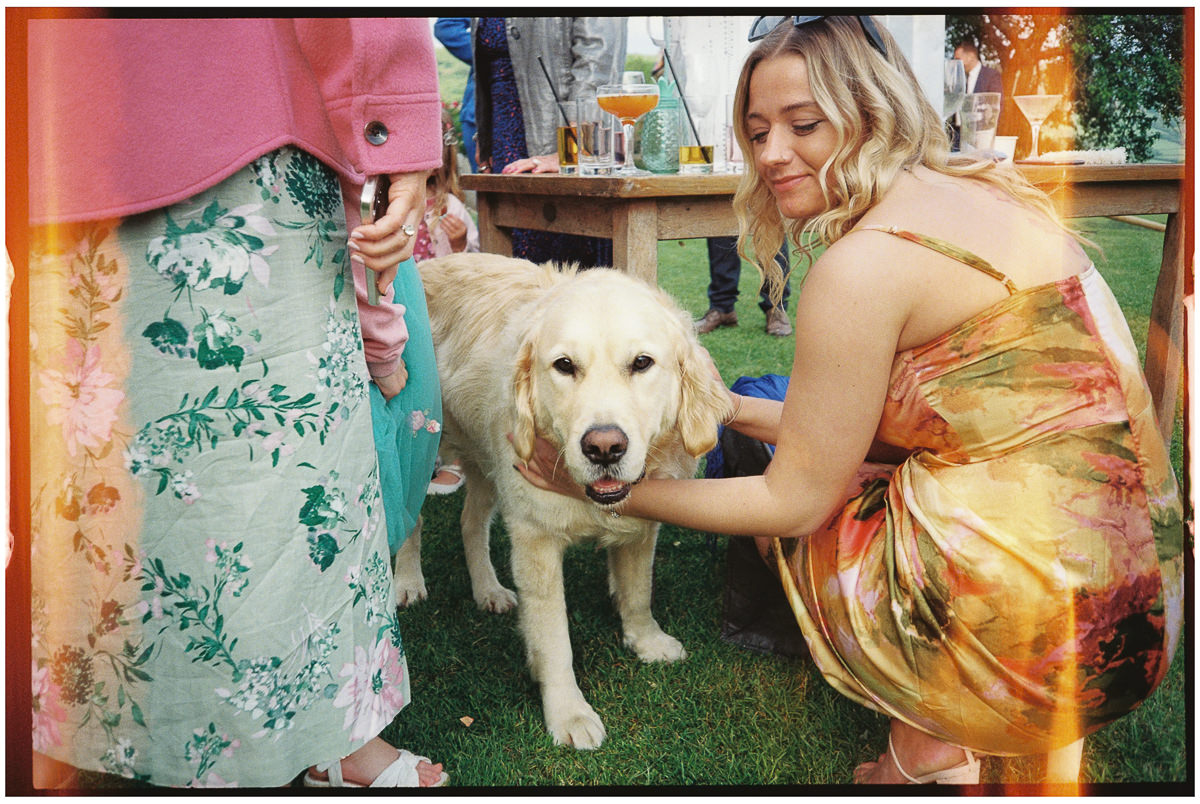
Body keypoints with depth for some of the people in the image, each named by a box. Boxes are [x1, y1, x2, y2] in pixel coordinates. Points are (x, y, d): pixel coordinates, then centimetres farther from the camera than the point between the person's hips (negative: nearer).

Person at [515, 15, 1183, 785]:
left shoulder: (865, 264, -17)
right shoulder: (987, 189, 10)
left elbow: (794, 502, -8)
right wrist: (735, 410, 19)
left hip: (1037, 624, -9)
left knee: (786, 515, 12)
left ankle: (925, 740, 16)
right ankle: (936, 729, 20)